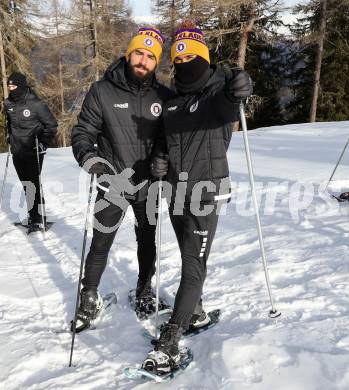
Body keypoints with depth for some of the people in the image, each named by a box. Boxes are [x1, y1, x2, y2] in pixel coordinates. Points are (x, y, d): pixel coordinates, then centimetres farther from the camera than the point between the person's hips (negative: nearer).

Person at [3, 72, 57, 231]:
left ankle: (39, 219, 4)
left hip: (34, 153, -6)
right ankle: (32, 216, 22)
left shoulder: (36, 104, -13)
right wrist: (9, 136, 17)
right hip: (17, 153, 6)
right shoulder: (8, 104, 5)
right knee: (25, 185, 12)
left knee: (33, 185, -5)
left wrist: (43, 143, -13)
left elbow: (51, 125, -8)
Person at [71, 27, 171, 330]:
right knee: (100, 245, 4)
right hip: (112, 184, -2)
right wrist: (89, 157, -25)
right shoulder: (102, 92, -9)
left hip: (148, 184, 2)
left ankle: (145, 290, 41)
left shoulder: (163, 96, -2)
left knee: (147, 242, 18)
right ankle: (90, 297, 27)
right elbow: (83, 132, -6)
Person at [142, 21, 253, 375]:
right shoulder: (171, 100, 11)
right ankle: (195, 312, 36)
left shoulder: (219, 88, -7)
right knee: (189, 258, 18)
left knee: (194, 264, -7)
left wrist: (238, 92, -53)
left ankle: (169, 342, -6)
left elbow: (227, 108, -33)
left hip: (206, 190, -6)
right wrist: (159, 159, 9)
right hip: (177, 189, 6)